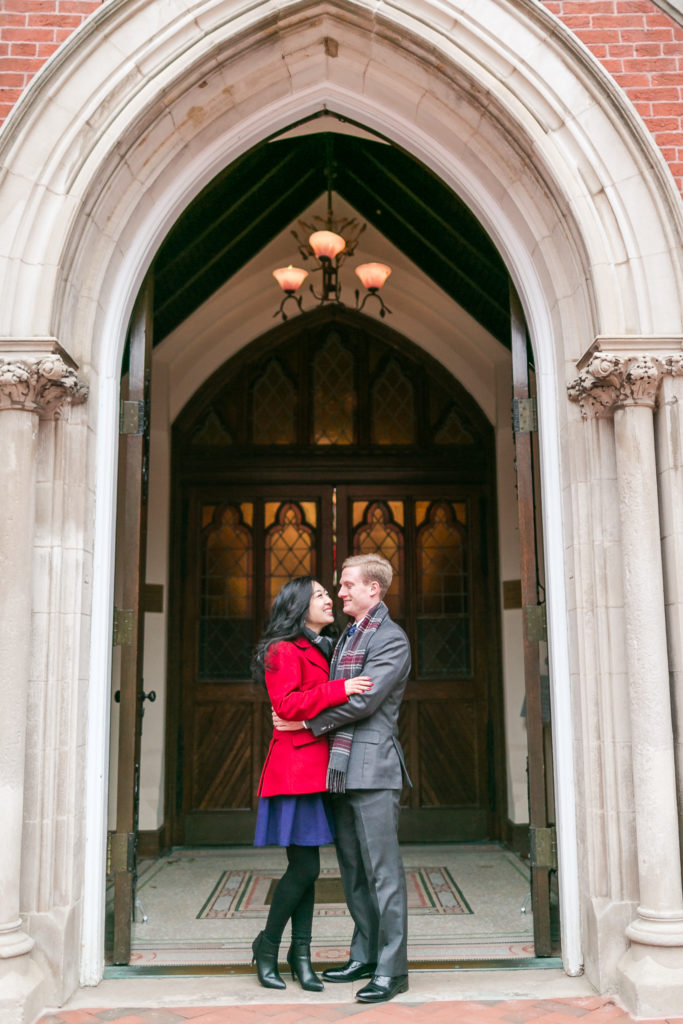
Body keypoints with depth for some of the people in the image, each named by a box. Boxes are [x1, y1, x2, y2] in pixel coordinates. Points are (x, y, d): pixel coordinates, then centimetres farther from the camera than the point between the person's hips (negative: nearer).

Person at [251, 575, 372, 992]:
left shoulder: (322, 650, 20)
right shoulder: (283, 650, -8)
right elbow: (287, 704, -20)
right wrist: (340, 690, -24)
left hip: (317, 767, 8)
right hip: (296, 767, -8)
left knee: (307, 867, 10)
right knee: (305, 867, -6)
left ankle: (301, 953, 18)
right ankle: (267, 945, 13)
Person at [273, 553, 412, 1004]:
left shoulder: (391, 639, -8)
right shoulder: (348, 636, 19)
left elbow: (363, 701, -17)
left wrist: (308, 722, -11)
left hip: (373, 767, -9)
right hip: (342, 768, 9)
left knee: (382, 870, -4)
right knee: (353, 869, 15)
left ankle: (392, 969, 3)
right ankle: (365, 955, 26)